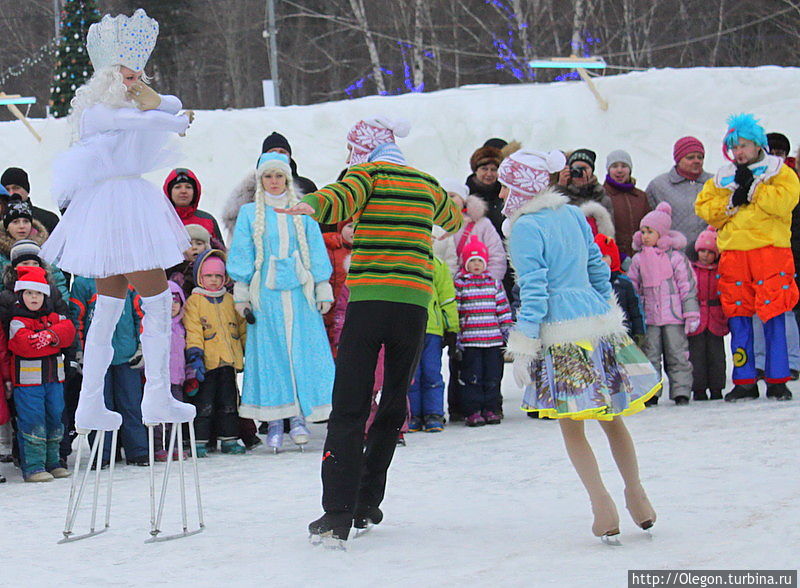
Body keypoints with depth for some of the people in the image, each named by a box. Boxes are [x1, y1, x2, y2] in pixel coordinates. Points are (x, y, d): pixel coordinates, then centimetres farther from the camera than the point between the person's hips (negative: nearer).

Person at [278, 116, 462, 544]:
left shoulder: (368, 174, 3)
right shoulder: (426, 185, 19)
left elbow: (341, 198, -22)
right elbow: (453, 219, 41)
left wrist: (310, 205, -40)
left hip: (369, 301, -4)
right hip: (415, 304, 4)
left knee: (348, 409, -6)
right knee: (393, 405, 16)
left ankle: (338, 512, -17)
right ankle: (366, 505, 16)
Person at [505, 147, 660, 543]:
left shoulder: (525, 228, -11)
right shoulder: (573, 215, 9)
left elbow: (533, 288, -15)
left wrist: (524, 346, -12)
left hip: (560, 333, -6)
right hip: (599, 318, 6)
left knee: (571, 426, 3)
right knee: (611, 416, 17)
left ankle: (603, 506, -6)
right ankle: (636, 495, 21)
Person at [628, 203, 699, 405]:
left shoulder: (675, 257, -3)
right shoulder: (638, 259, 8)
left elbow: (688, 286, -2)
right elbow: (633, 288, 14)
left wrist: (691, 314, -6)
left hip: (674, 316, -3)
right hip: (649, 317, 3)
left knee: (677, 354, 0)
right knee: (650, 355, 4)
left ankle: (681, 391, 5)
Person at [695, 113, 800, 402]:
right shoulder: (722, 178, 18)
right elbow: (704, 208, 9)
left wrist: (752, 189, -9)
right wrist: (733, 200, -4)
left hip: (770, 250, -4)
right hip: (733, 254, 4)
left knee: (773, 315, -5)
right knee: (738, 317, 2)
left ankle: (777, 381, 1)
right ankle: (744, 382, 7)